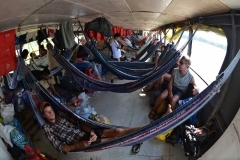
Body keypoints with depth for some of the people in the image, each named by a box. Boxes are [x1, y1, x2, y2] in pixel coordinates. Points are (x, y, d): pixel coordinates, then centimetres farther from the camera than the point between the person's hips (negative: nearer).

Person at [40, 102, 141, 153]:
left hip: (87, 132, 4)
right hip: (80, 142, -3)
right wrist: (78, 145, -22)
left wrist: (91, 131, -13)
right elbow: (61, 148, -7)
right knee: (115, 139, -18)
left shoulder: (61, 114, 12)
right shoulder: (47, 128, 0)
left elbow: (79, 123, 7)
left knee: (117, 131, -16)